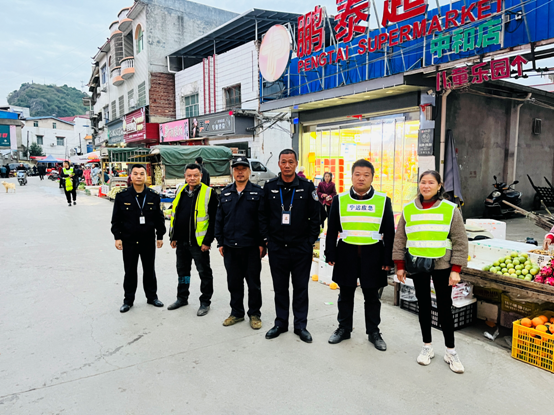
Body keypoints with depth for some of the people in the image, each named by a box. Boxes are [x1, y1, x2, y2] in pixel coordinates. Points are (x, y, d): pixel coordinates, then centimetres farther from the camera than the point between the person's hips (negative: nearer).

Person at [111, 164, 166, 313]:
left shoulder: (154, 196, 0)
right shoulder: (122, 196, -3)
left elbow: (159, 218, 5)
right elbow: (116, 219, 0)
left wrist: (160, 236, 4)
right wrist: (117, 237, -4)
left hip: (149, 240, 1)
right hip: (129, 240, -1)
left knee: (149, 269, 13)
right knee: (130, 271, 8)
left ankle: (152, 296, 28)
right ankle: (128, 299, 23)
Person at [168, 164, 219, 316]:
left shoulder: (209, 193, -10)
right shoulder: (181, 192, 10)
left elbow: (213, 219, -12)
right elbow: (174, 215, 16)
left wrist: (207, 241, -15)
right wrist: (173, 237, 13)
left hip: (198, 241, -6)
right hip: (181, 241, 7)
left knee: (204, 272, 4)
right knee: (182, 270, 19)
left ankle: (205, 302, 18)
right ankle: (182, 298, 35)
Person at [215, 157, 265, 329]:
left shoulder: (258, 192, -1)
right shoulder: (225, 193, 10)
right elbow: (219, 219, 12)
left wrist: (262, 243, -9)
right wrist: (220, 242, 6)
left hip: (251, 247, -3)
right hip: (230, 247, 4)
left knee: (254, 283, 8)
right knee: (234, 283, 13)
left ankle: (254, 314, 23)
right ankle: (237, 313, 28)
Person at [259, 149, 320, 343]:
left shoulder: (307, 186, -3)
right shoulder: (270, 187, 2)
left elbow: (315, 216, 0)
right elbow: (262, 215, 7)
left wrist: (311, 240, -3)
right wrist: (266, 238, 2)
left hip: (301, 247, -1)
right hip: (276, 247, 2)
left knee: (300, 287, 9)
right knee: (280, 287, 13)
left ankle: (300, 325, 22)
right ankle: (281, 323, 27)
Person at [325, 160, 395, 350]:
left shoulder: (383, 201, 1)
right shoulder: (339, 200, 2)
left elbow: (389, 233, 2)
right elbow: (332, 230, 5)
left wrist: (387, 259, -1)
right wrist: (330, 254, 0)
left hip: (373, 254, -1)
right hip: (346, 253, 1)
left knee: (372, 295, 10)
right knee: (346, 294, 12)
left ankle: (373, 332, 27)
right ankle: (344, 328, 29)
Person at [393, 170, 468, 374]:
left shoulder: (450, 210, -4)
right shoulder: (408, 210, 1)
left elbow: (460, 242, -3)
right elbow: (400, 240, 6)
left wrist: (456, 270, -8)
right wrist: (400, 266, 3)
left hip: (442, 266, -2)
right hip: (417, 266, 2)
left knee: (445, 307, 5)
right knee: (423, 305, 12)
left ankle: (451, 351, 20)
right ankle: (427, 347, 26)